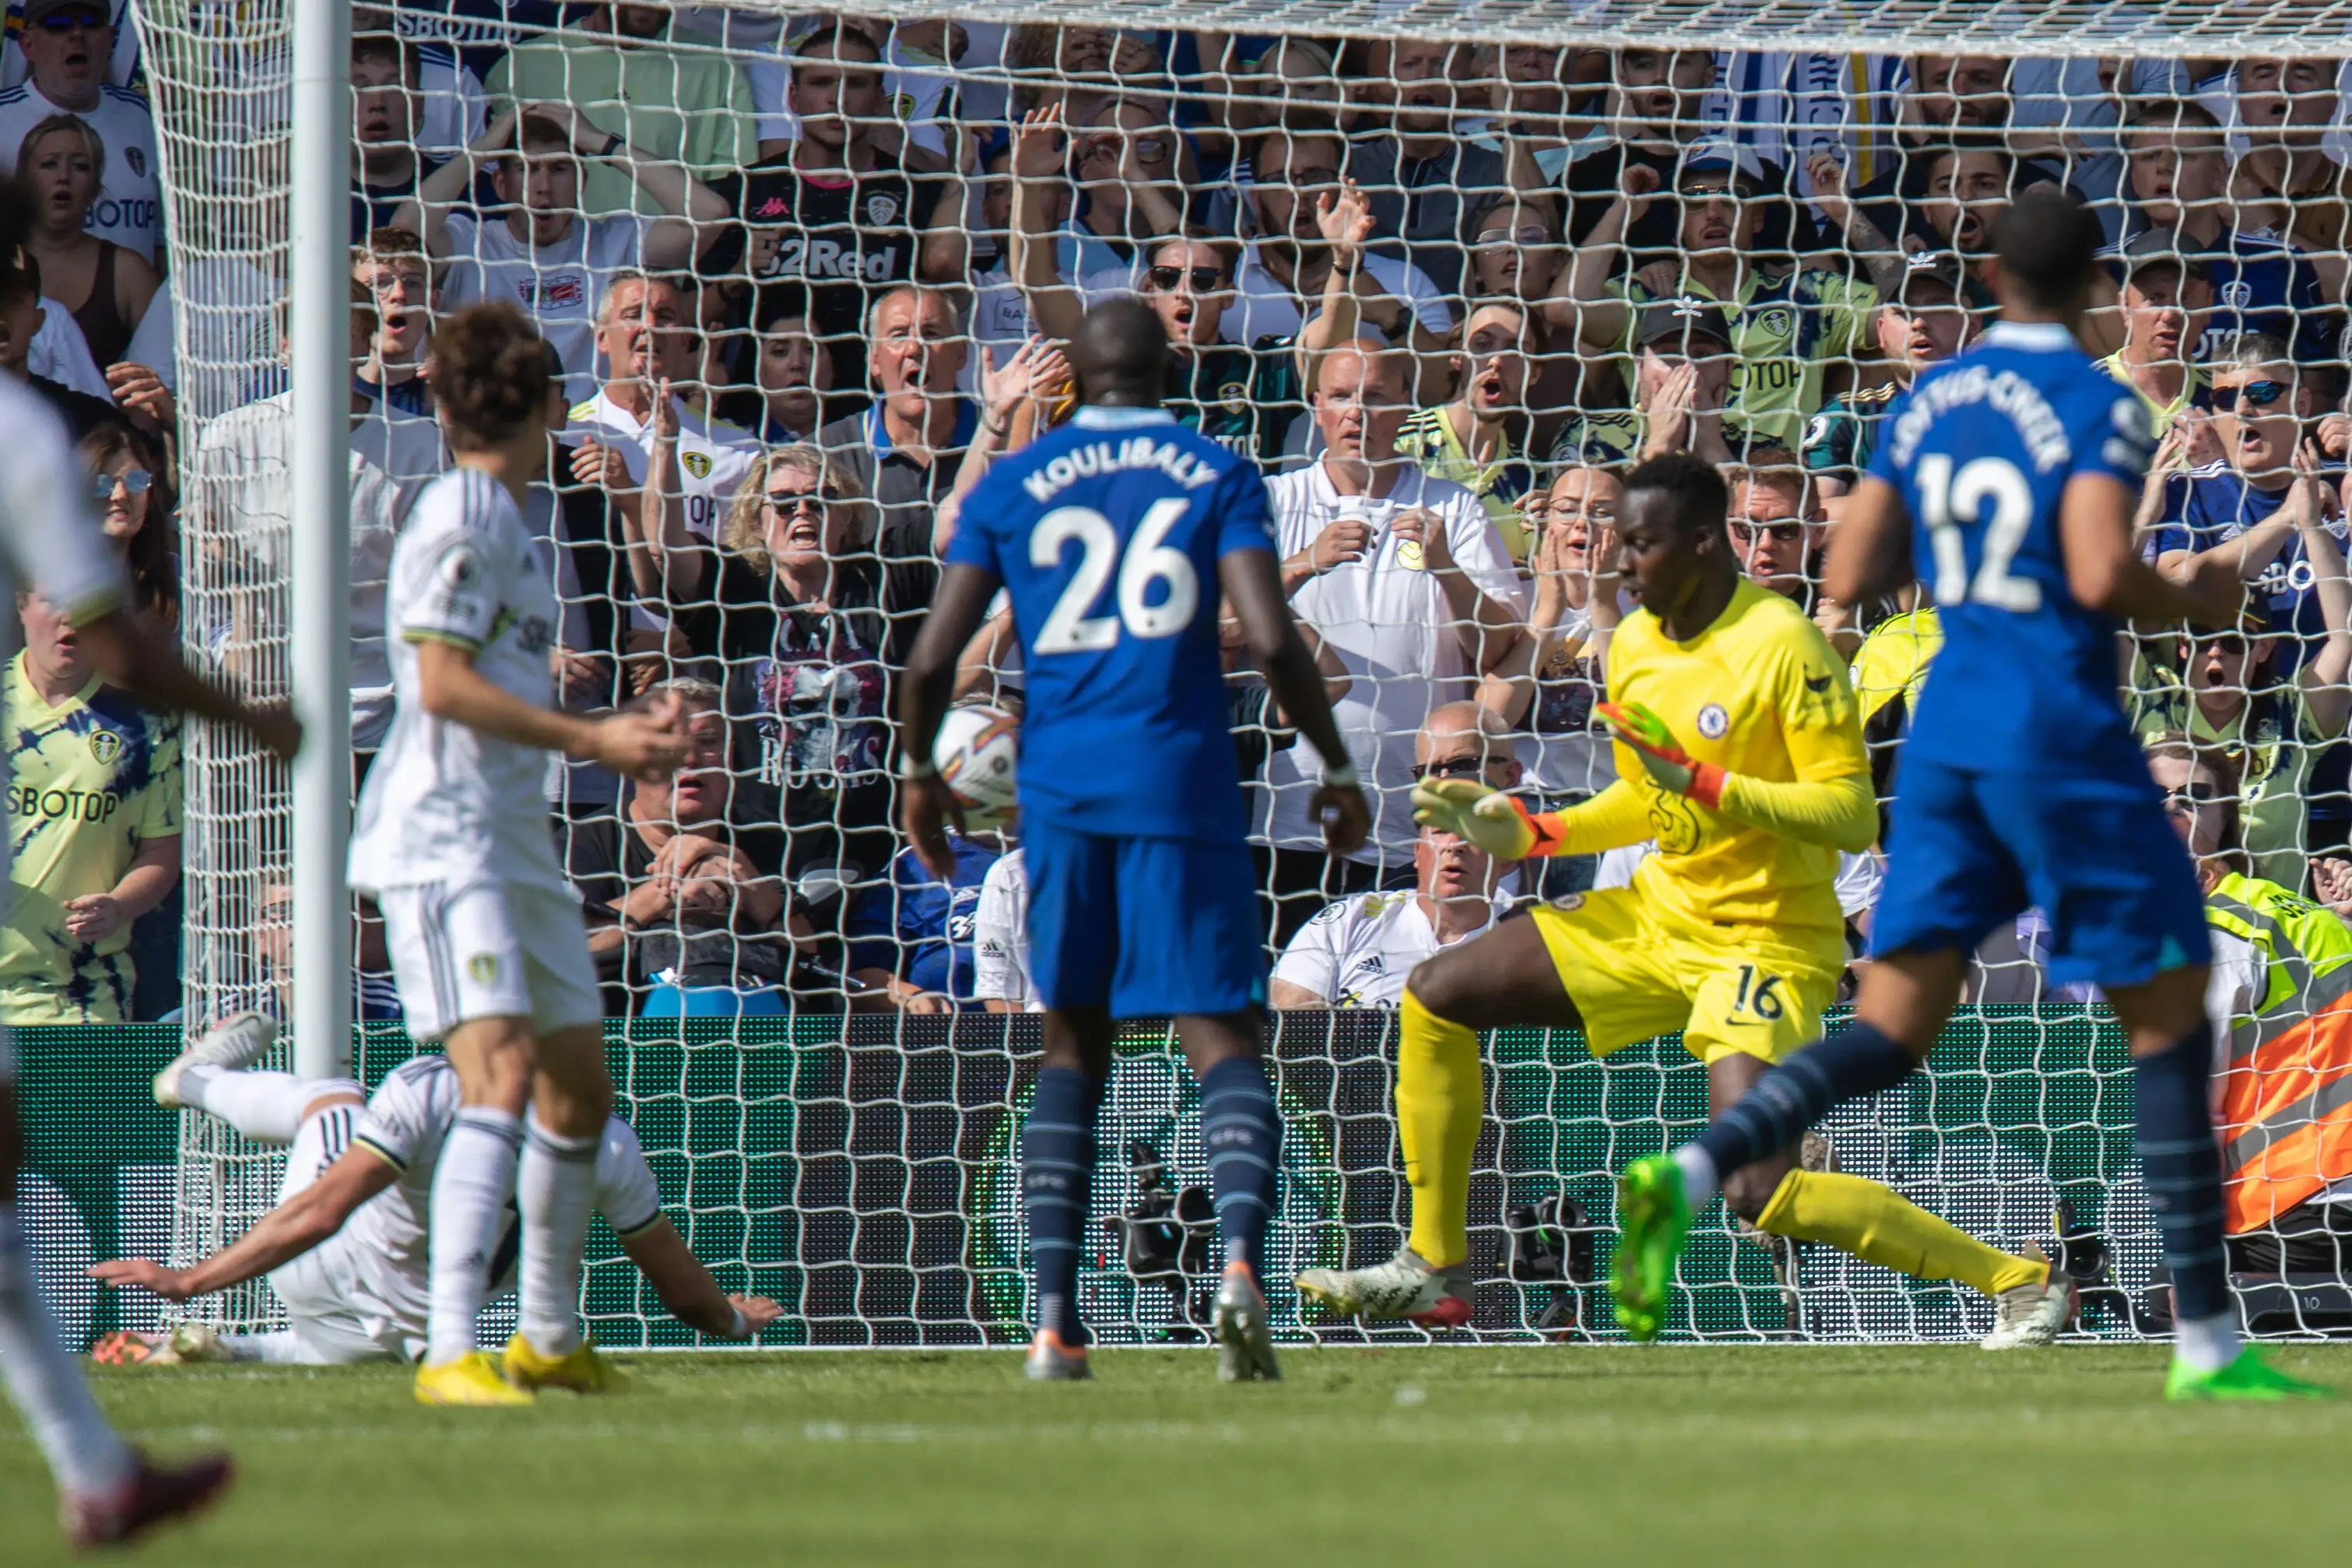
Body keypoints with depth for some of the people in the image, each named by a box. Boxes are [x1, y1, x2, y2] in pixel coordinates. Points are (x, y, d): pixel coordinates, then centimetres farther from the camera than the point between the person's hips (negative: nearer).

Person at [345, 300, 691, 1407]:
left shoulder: (512, 527, 18)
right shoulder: (458, 517, -11)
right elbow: (444, 684, -17)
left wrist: (620, 737, 20)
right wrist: (591, 740, -14)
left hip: (513, 837, 10)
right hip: (440, 838, -10)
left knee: (580, 1087, 17)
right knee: (502, 1069, -23)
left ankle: (550, 1338, 32)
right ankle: (449, 1352, -30)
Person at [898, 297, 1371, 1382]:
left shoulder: (1011, 488, 10)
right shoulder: (1214, 476, 5)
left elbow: (933, 656, 4)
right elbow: (1272, 641, -7)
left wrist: (920, 773, 20)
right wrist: (1338, 770, 3)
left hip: (1060, 787, 2)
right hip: (1181, 779, -2)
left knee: (1073, 1045, 14)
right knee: (1222, 1037, -2)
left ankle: (1053, 1319, 4)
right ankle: (1241, 1256, -29)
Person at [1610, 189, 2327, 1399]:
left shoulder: (1928, 403, 11)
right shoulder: (2099, 409, -9)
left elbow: (1850, 579, 12)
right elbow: (2101, 574, -21)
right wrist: (2194, 605, -3)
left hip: (1945, 739, 6)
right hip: (2061, 740, -6)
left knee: (1889, 1031, 4)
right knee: (2169, 1017, 4)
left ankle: (1690, 1173, -21)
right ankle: (2206, 1343, 3)